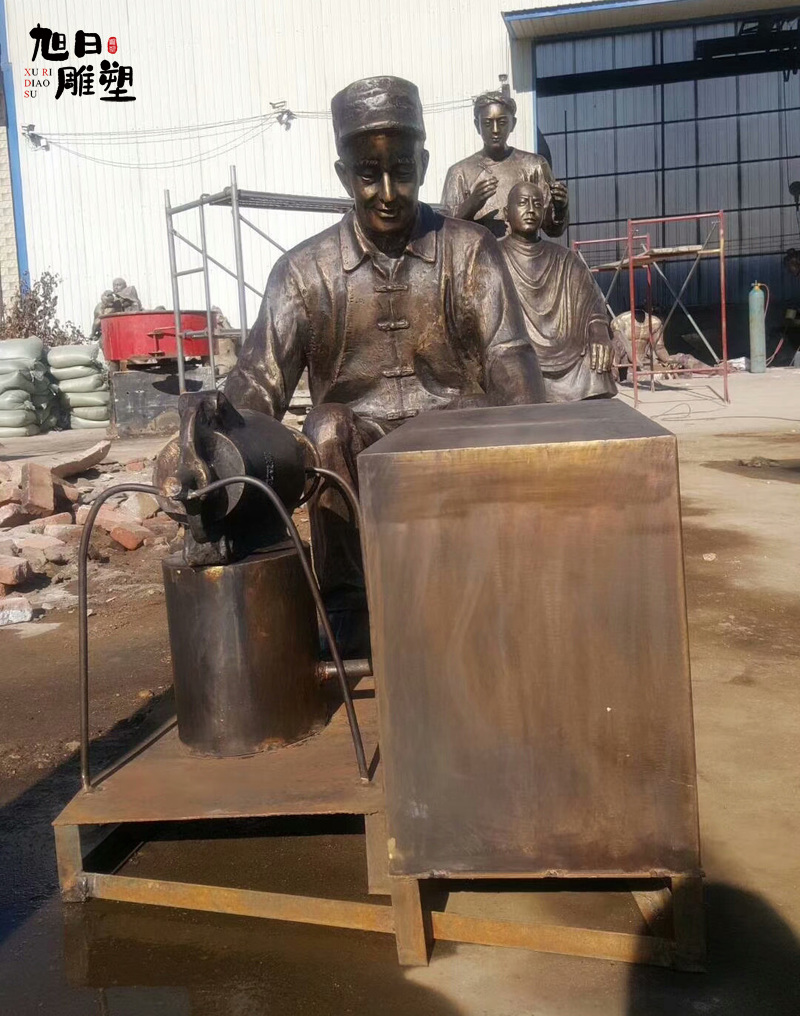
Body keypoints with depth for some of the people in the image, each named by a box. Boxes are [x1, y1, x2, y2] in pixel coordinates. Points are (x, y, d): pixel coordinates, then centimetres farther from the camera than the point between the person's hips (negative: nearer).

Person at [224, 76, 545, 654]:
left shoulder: (471, 251, 0)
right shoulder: (304, 271, 0)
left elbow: (510, 364, -10)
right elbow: (259, 382, -7)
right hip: (357, 454, 0)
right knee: (327, 428, -30)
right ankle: (345, 602, -14)